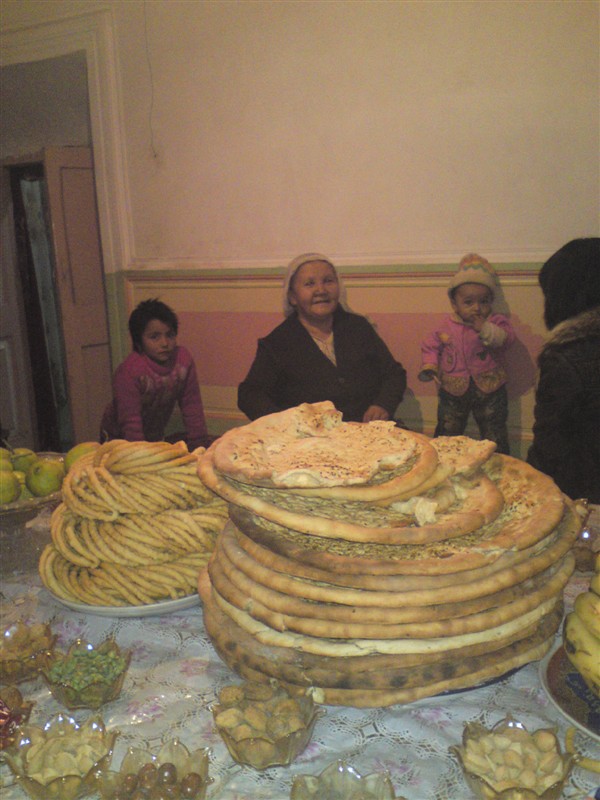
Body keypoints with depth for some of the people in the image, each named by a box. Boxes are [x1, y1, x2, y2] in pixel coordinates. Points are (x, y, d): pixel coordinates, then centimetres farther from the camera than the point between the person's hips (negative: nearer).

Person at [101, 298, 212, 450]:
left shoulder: (184, 359, -16)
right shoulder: (128, 371, -31)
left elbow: (191, 404, -9)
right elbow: (130, 420, -29)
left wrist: (199, 441, -11)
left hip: (156, 435, 4)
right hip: (120, 438, -4)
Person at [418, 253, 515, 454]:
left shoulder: (496, 322, -5)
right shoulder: (447, 325, -1)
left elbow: (506, 337, -22)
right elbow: (430, 346, 6)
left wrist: (484, 328, -29)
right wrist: (429, 366, -8)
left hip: (488, 387, -1)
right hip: (453, 390, 2)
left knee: (494, 436, 9)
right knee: (446, 434, 13)